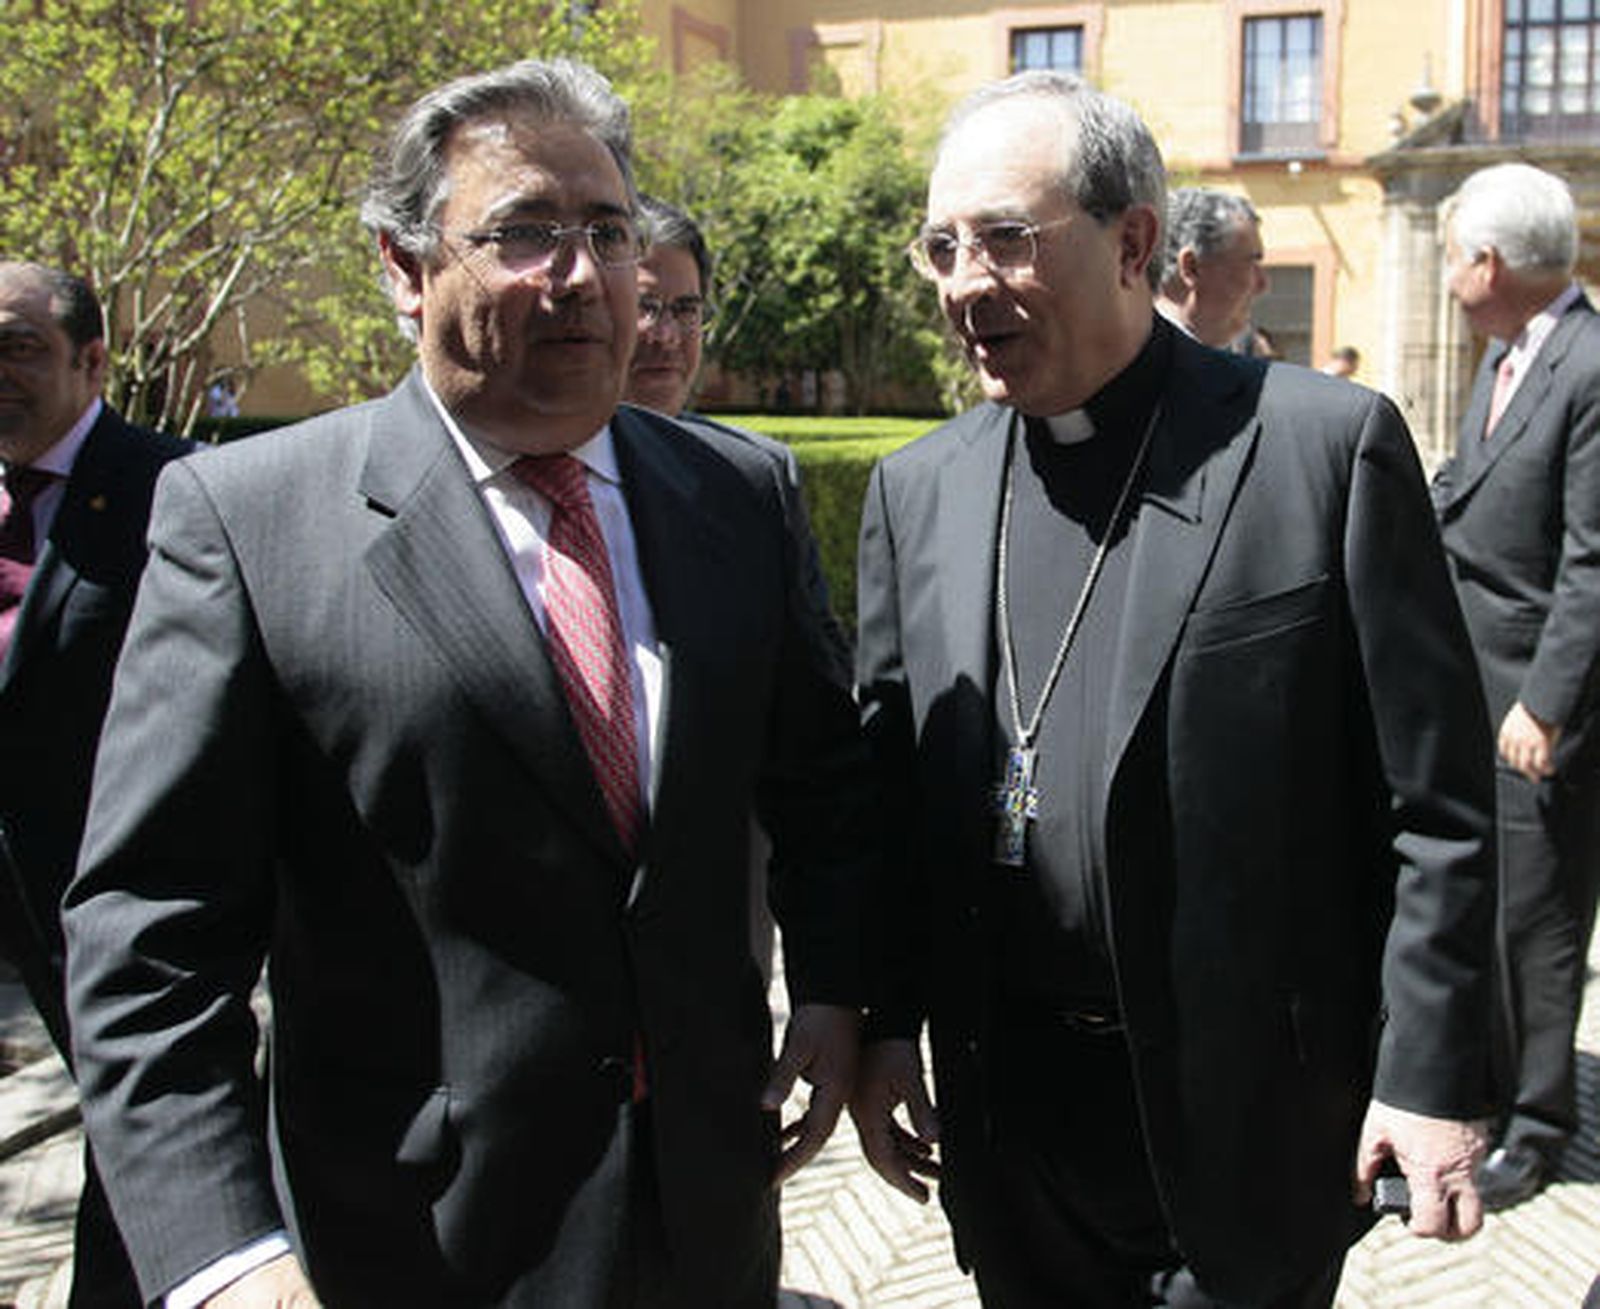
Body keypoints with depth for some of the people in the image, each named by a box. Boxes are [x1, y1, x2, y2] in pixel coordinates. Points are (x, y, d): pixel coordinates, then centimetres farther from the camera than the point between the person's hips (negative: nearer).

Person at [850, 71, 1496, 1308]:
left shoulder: (1328, 444, -10)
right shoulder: (917, 486, 3)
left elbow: (1435, 803, -9)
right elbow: (887, 780, 7)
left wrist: (1434, 1076, -10)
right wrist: (885, 1023, 5)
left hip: (1251, 1113, -4)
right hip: (1004, 1102, 4)